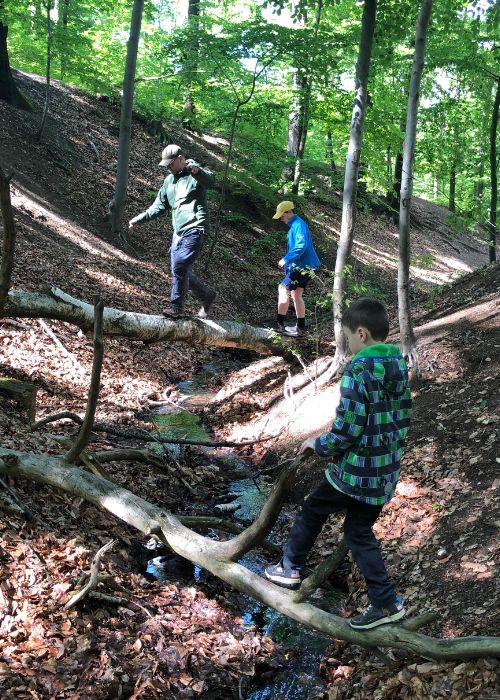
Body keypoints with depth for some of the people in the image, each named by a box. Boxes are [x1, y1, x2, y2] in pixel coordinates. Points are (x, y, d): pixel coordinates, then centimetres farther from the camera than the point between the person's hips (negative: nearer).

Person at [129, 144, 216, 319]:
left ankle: (176, 306, -6)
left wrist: (197, 171, -51)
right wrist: (139, 219, 14)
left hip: (195, 230, -8)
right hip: (178, 232, 8)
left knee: (180, 266, -17)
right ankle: (207, 295, 25)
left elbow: (209, 179, -29)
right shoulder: (169, 180, 18)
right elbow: (160, 206, 24)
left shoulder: (195, 174, -5)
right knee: (179, 271, 8)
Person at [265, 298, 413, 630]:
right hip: (386, 472, 7)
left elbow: (346, 431, -23)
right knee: (359, 530, 19)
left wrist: (319, 445, -5)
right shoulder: (400, 367, 4)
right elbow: (403, 421, 10)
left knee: (313, 512, 16)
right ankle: (386, 602, 17)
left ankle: (291, 567, 34)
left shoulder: (358, 372, -21)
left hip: (355, 471, -7)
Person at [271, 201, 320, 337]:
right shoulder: (294, 225, 16)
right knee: (296, 294, 13)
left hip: (302, 266, -10)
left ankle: (279, 324, -5)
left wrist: (286, 259, -23)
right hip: (302, 266, 10)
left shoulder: (298, 225, -16)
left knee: (283, 289, -8)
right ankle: (300, 327, 19)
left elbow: (301, 246, -27)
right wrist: (288, 261, 17)